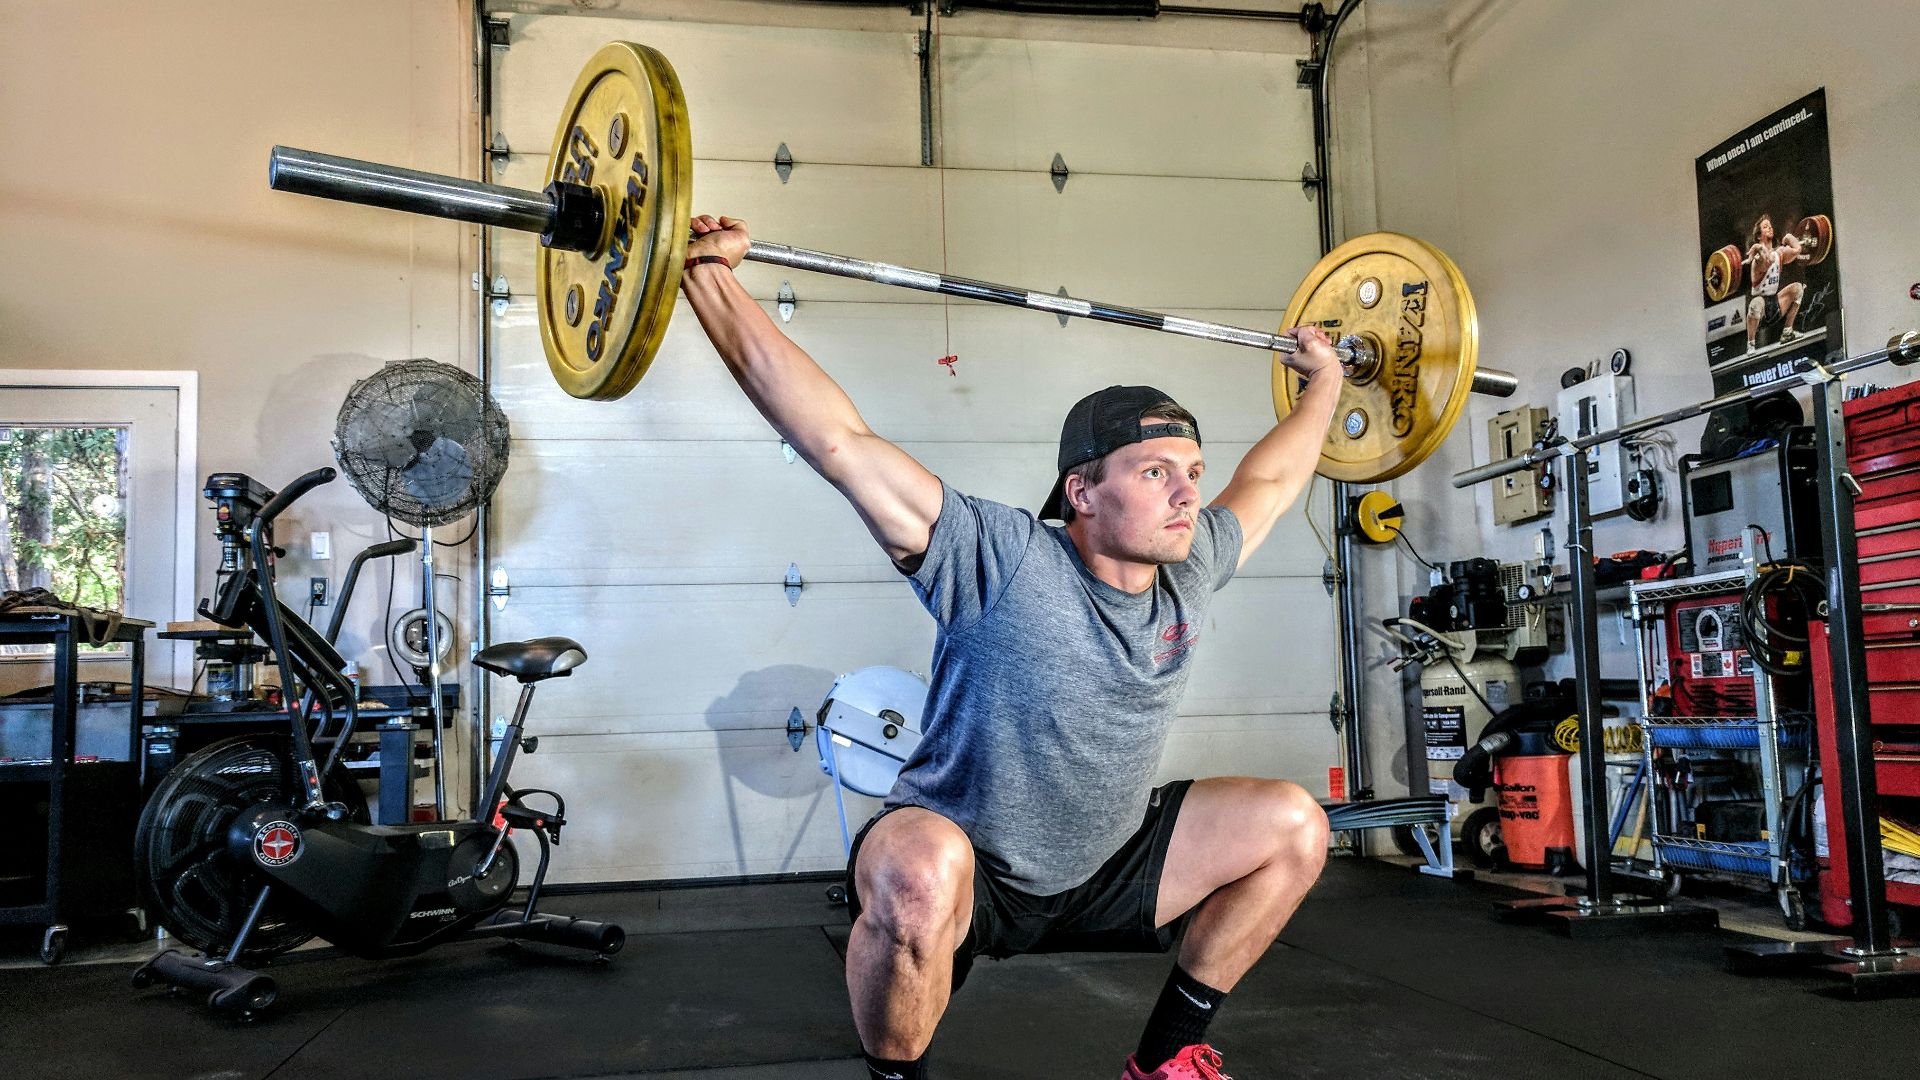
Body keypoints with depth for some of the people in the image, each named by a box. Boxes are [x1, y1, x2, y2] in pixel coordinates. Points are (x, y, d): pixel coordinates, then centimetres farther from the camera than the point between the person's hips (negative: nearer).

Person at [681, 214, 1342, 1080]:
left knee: (1292, 827, 0)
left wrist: (1325, 383, 25)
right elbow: (837, 439, -31)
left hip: (1100, 871, 7)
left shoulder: (1191, 569, -6)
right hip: (958, 877, -6)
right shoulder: (1005, 564, -25)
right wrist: (707, 275, -33)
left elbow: (1271, 480, 15)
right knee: (920, 872, -40)